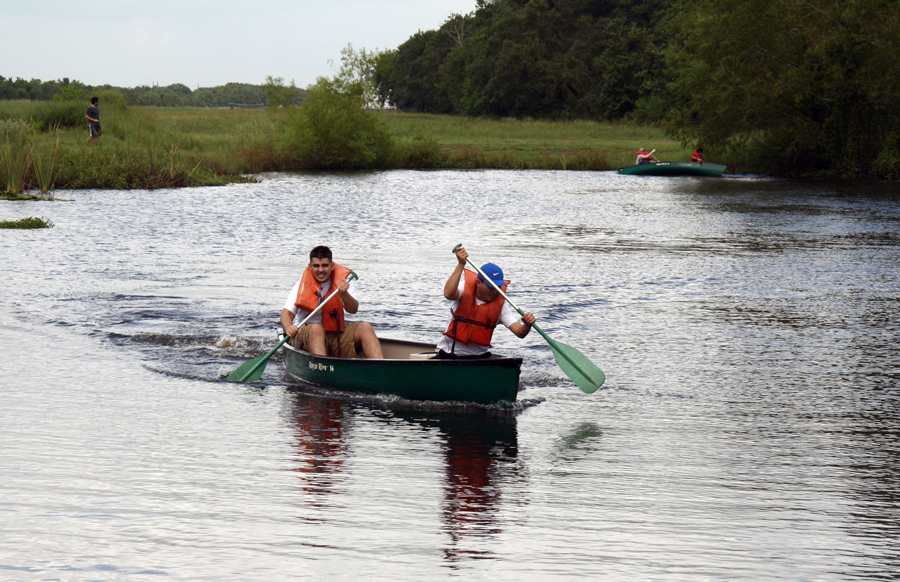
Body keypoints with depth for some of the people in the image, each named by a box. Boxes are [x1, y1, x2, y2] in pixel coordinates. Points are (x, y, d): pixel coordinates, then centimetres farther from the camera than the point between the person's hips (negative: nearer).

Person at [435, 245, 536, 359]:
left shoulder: (500, 305, -3)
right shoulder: (466, 289, -8)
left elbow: (519, 332, -13)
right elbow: (448, 294, -32)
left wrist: (527, 325, -37)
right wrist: (461, 265, -35)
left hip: (479, 357, 2)